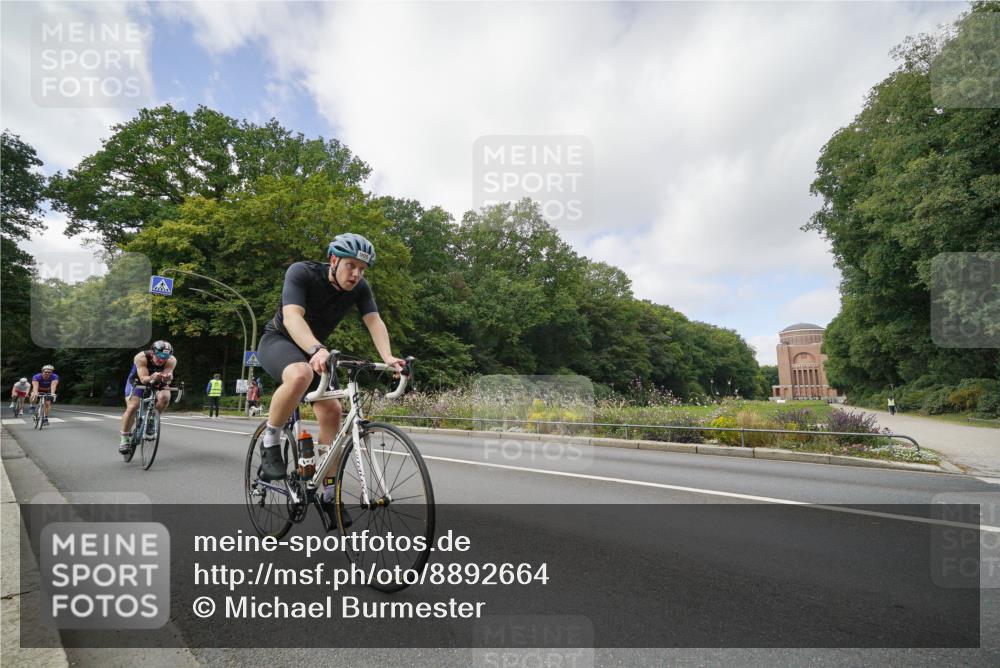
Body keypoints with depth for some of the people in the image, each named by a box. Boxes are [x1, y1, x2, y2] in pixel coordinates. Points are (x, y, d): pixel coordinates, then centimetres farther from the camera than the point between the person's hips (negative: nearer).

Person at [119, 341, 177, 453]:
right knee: (132, 407, -21)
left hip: (157, 383, 2)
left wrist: (167, 378, -56)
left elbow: (166, 381, -31)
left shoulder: (171, 361, -27)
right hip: (137, 381, -2)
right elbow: (143, 379, -36)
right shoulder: (141, 357, -32)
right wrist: (152, 377, -59)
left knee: (165, 397, -29)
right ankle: (124, 439, -4)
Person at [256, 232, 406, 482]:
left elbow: (374, 321, -23)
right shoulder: (301, 272, -25)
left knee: (332, 410, -10)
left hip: (313, 350, 5)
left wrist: (388, 357, -42)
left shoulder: (360, 288, -12)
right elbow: (292, 316, -39)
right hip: (278, 340, -5)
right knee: (300, 375, -39)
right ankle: (270, 441, -15)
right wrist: (317, 350, -58)